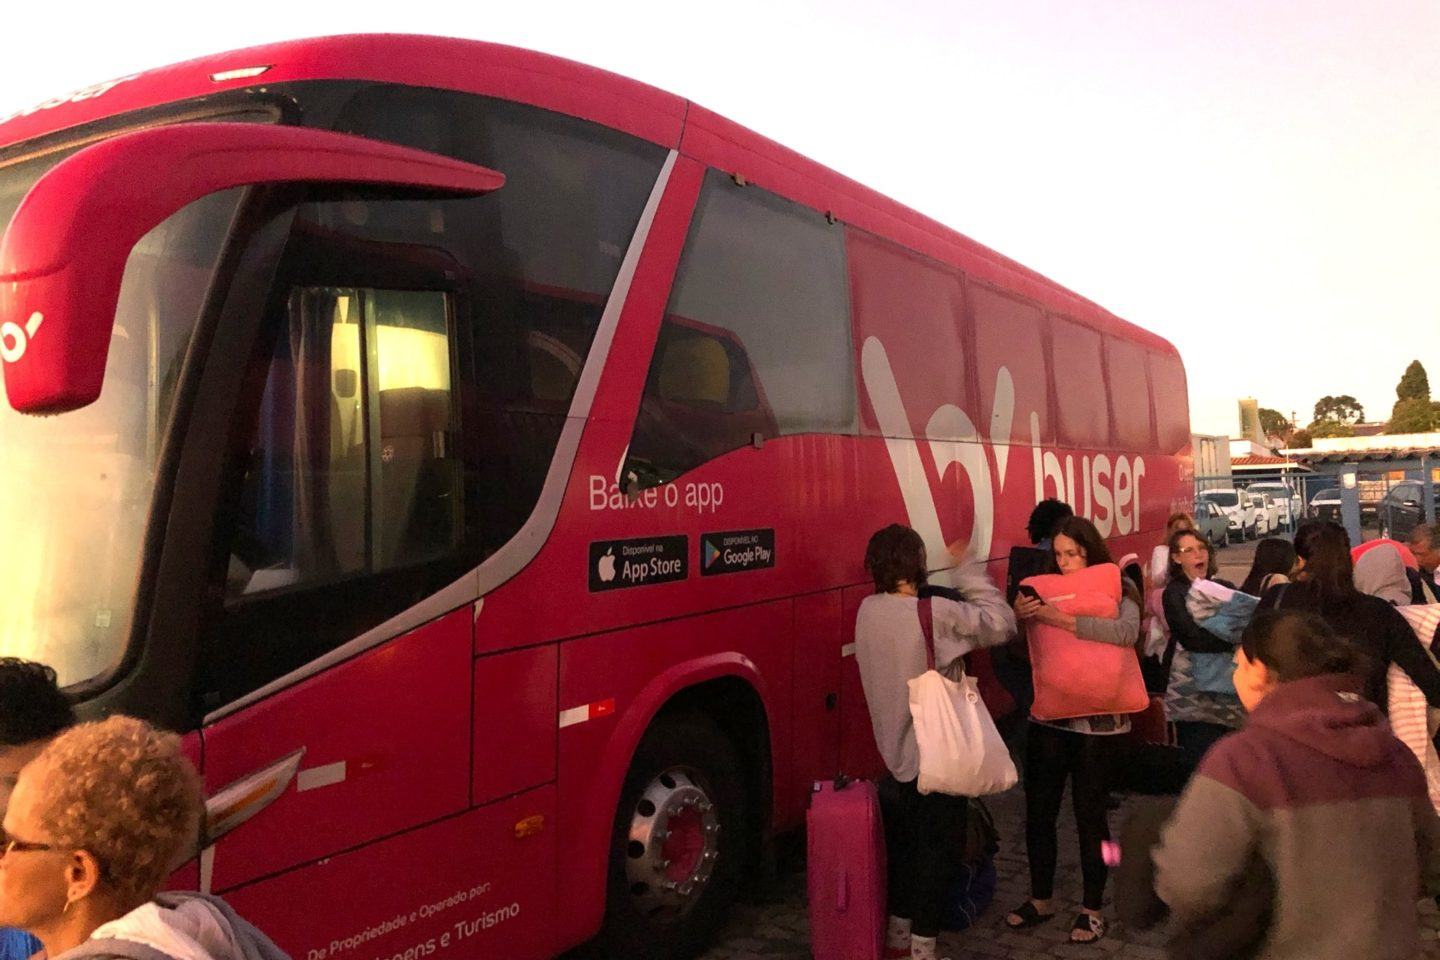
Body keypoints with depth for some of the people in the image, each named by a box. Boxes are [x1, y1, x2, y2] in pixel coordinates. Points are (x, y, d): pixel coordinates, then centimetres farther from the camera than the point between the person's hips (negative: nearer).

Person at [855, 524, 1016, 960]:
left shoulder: (868, 610, -2)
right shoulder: (935, 612, -24)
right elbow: (1000, 625, -16)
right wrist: (970, 575, -6)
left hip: (896, 753, 7)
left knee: (904, 843, 21)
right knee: (937, 851, 6)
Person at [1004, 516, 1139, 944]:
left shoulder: (1119, 587, -5)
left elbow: (1126, 632, -26)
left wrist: (1062, 619, -31)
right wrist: (1019, 615, -20)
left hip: (1097, 720, -3)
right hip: (1047, 716, 4)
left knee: (1089, 814, 6)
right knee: (1038, 811, 10)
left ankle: (1092, 908, 24)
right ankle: (1040, 898, 29)